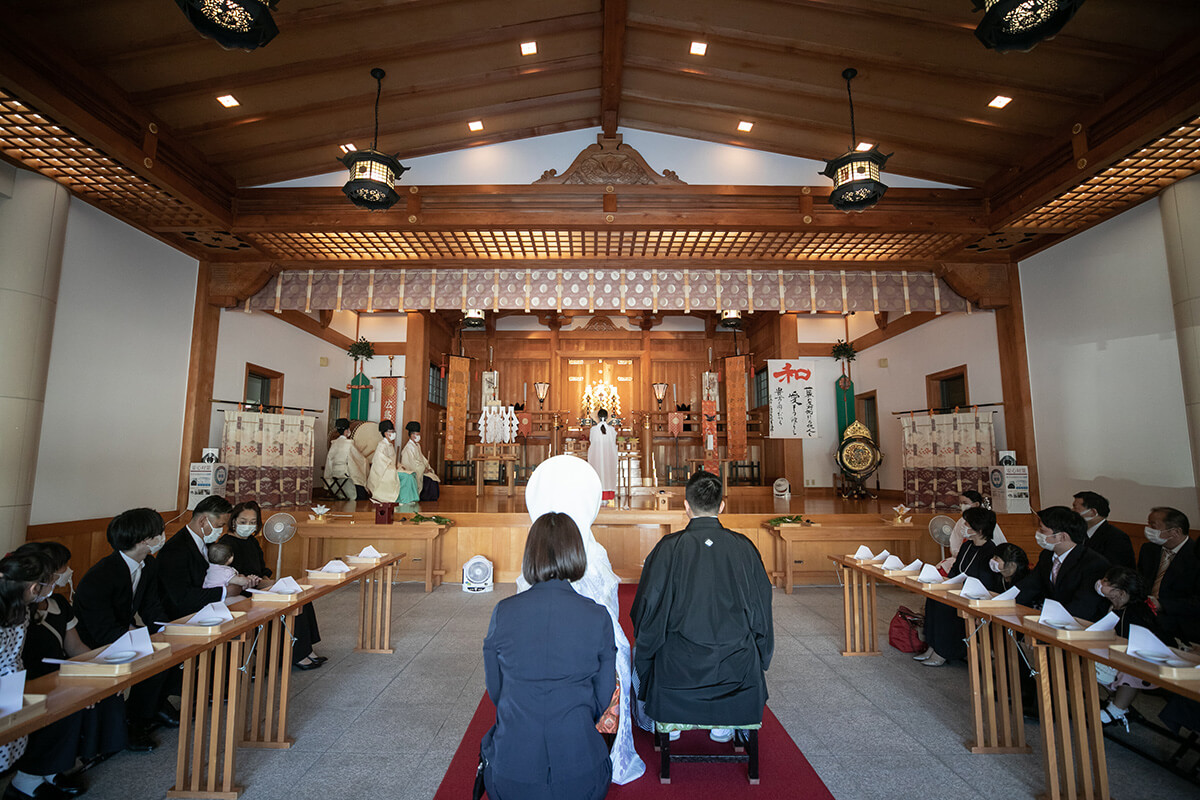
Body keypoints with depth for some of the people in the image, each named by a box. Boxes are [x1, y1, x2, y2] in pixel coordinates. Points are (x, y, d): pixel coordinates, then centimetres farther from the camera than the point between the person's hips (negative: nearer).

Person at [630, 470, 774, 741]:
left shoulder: (669, 548, -13)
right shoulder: (744, 547, -6)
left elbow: (648, 607, -7)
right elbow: (761, 609, 4)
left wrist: (643, 650, 13)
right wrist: (759, 661, 20)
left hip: (679, 667, -2)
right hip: (738, 668, 3)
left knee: (640, 651, 29)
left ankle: (668, 723, 36)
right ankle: (724, 724, 37)